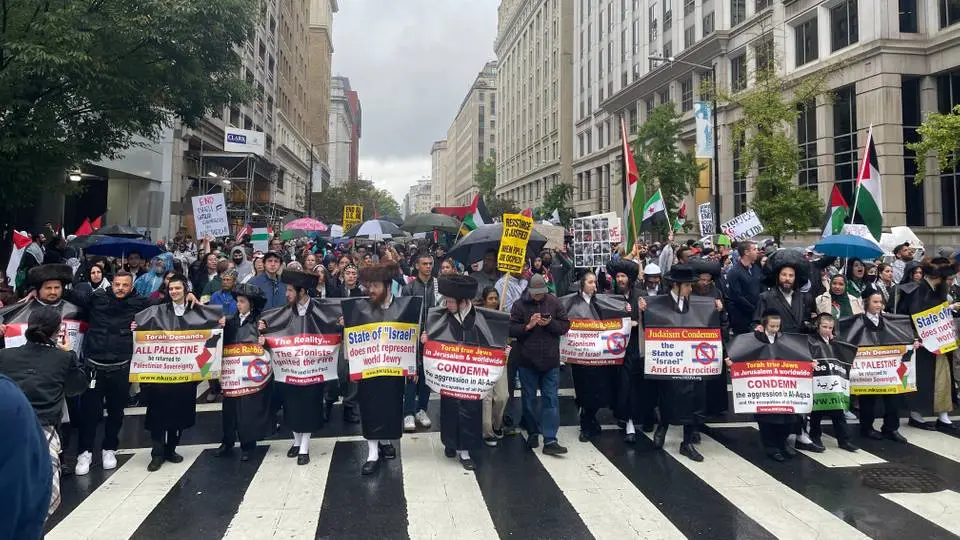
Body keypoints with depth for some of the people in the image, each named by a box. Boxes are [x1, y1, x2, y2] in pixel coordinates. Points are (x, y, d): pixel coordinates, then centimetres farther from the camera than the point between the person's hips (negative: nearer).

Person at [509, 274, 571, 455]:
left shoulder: (554, 302, 2)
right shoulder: (520, 305, -2)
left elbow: (565, 326, 3)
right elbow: (511, 329, -5)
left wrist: (550, 323, -14)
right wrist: (528, 326, -19)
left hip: (550, 360, 1)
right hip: (527, 360, 0)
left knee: (551, 399, -2)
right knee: (529, 399, 11)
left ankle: (550, 440, 0)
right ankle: (533, 433, 28)